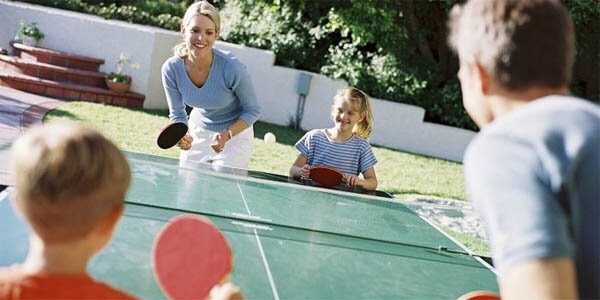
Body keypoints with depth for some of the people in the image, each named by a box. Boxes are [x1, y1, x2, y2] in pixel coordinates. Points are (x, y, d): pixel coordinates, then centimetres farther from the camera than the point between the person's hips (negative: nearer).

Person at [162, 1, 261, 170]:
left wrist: (226, 135, -28)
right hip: (197, 132, 3)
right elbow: (177, 114, -7)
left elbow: (252, 110, -15)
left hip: (235, 133, -3)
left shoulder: (232, 68, -30)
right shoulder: (171, 69, -20)